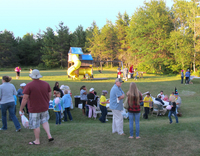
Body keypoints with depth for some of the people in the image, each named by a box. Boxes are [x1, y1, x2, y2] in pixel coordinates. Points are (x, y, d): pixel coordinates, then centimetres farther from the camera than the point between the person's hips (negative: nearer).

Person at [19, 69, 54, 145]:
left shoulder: (29, 85, -15)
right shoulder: (46, 84, 0)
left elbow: (25, 98, -14)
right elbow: (50, 95, 7)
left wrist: (21, 109, -3)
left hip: (34, 109, -5)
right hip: (44, 107, 5)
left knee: (35, 125, 9)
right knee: (44, 121, 23)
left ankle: (37, 141, 21)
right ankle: (49, 136, 13)